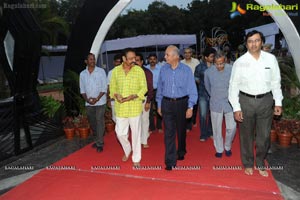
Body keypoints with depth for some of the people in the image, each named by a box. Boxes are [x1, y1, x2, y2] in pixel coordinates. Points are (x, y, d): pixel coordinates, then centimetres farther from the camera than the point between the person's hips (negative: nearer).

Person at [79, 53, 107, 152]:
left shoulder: (101, 71, -5)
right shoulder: (82, 74, 5)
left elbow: (104, 87, -7)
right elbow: (82, 89, 8)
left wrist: (97, 99, -16)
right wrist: (86, 99, -9)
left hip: (100, 102, -4)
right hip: (88, 103, 4)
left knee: (99, 121, -6)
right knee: (92, 122, 12)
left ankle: (99, 143, 2)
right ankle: (97, 139, 30)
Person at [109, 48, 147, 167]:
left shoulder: (139, 70, -5)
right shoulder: (116, 70, 2)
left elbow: (144, 88, -3)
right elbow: (112, 87, 9)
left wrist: (134, 96, -19)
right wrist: (116, 95, -12)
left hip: (135, 107, -2)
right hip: (120, 107, 2)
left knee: (135, 133, 6)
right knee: (120, 133, 9)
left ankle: (136, 159, 24)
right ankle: (127, 150, 40)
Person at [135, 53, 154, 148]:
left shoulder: (147, 72, -4)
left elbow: (150, 88, -5)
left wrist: (148, 102, -9)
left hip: (144, 99, -1)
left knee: (144, 120, 7)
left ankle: (144, 141, 20)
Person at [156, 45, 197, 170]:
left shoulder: (186, 70, -7)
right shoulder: (163, 69, 0)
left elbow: (192, 90, -6)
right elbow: (160, 88, 7)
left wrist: (190, 107, -10)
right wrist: (159, 105, 7)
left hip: (181, 103, -1)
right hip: (167, 103, 1)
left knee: (181, 130, 17)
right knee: (169, 133, -2)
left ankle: (181, 152, 41)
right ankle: (170, 161, 5)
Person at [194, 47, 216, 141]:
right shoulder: (199, 67, -1)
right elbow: (196, 79, 12)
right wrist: (203, 84, 4)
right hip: (203, 94, -1)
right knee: (203, 115, 0)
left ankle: (210, 133, 28)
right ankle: (203, 135, 13)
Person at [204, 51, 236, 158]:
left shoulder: (232, 70, -14)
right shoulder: (208, 72, -9)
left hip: (229, 103, 0)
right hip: (215, 104, 1)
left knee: (231, 127, 1)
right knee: (217, 129, 9)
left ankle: (227, 147, 28)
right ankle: (219, 149, 28)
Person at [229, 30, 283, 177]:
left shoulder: (271, 59, -1)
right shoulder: (240, 62, -7)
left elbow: (275, 82, 6)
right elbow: (234, 85, -5)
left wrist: (278, 102, 3)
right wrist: (236, 108, -8)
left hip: (266, 100, 2)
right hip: (246, 100, -1)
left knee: (264, 136, 12)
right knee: (246, 135, 12)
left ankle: (260, 164, 36)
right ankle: (248, 164, 35)